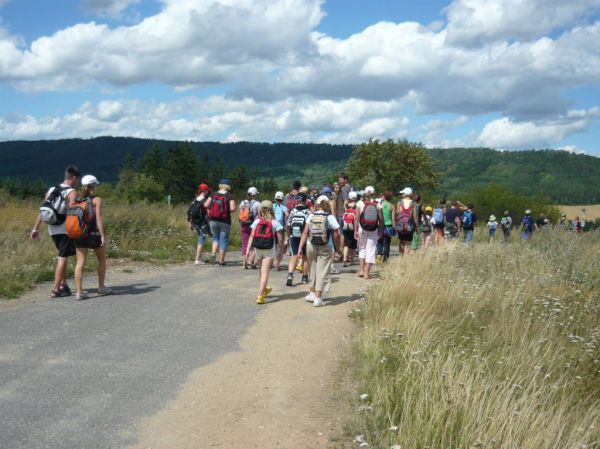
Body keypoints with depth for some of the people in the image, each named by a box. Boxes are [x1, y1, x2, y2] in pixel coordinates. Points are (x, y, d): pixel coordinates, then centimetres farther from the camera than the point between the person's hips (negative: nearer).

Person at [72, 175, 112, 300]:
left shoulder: (78, 200, 8)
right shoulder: (97, 200, -6)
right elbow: (99, 217, -15)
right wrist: (103, 235, -17)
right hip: (94, 233, -4)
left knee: (80, 262, 2)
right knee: (102, 259, 17)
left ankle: (79, 292, -5)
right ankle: (101, 287, 23)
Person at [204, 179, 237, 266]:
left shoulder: (213, 194, 0)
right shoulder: (230, 196, -8)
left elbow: (206, 205, -5)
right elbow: (233, 208, -19)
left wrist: (210, 210, 12)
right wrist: (228, 211, 2)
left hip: (213, 220, 3)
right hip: (225, 221, -3)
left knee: (215, 237, 22)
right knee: (223, 240, 8)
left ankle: (213, 253, -3)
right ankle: (221, 261, 11)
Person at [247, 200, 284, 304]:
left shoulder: (257, 221, 2)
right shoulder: (274, 222, -4)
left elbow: (252, 236, -3)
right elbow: (279, 238, -5)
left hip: (258, 249, 3)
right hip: (269, 250, -3)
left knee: (262, 271, 22)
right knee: (265, 272, -5)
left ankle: (264, 289, 43)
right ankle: (260, 295, -16)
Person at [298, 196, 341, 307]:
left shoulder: (311, 217, -1)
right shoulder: (330, 218, -6)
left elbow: (305, 233, -4)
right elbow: (336, 235, -6)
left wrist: (300, 247, -1)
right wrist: (338, 249, 6)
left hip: (311, 246, 3)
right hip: (324, 248, -3)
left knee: (313, 270, 19)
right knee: (322, 272, 1)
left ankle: (312, 293, 28)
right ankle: (318, 298, -2)